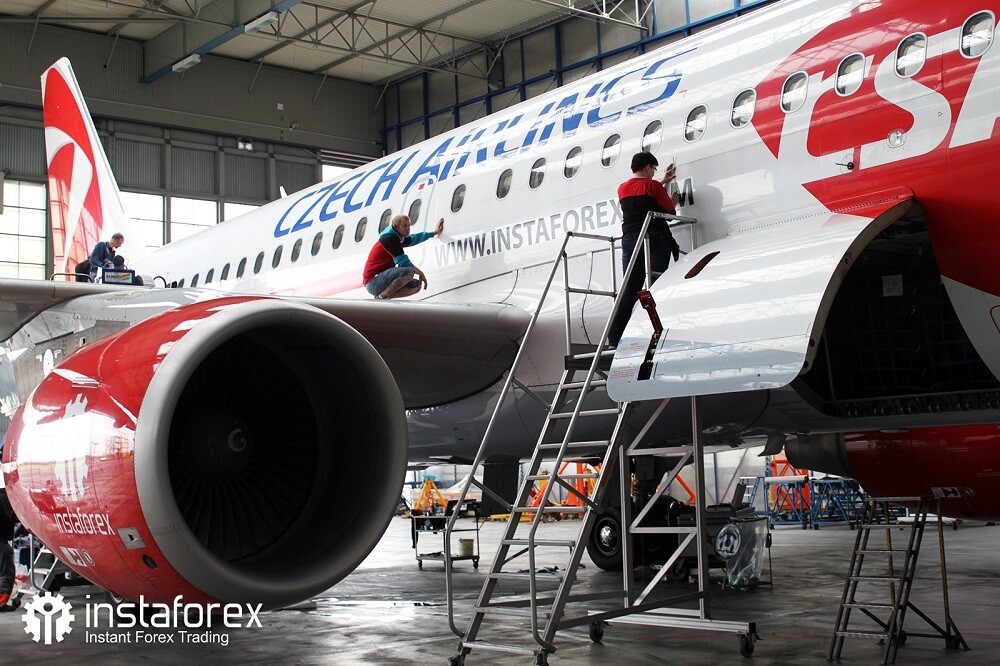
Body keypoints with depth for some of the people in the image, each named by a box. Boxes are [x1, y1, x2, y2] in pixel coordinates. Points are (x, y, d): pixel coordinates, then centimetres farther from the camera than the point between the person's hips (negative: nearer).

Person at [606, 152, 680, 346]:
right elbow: (670, 212, 2)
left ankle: (613, 340, -3)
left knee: (629, 291, 4)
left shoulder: (622, 189, 14)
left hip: (630, 241, 5)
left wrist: (662, 181, 42)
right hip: (655, 240, -5)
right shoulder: (653, 185, -3)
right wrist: (672, 202, 24)